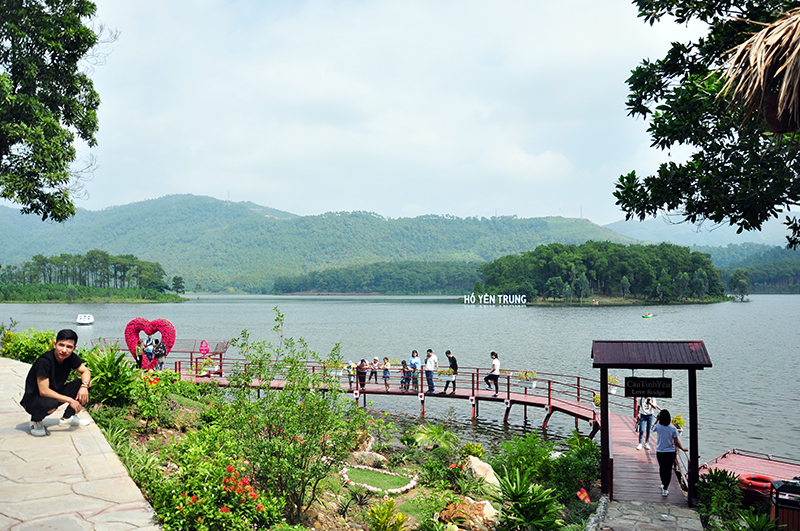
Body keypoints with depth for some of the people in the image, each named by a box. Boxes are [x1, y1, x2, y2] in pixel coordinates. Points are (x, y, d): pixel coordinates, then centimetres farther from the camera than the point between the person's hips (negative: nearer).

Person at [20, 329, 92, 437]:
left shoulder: (71, 357, -9)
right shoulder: (44, 361, -28)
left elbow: (85, 371, 2)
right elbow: (44, 391, -30)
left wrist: (84, 386, -20)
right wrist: (70, 400, -27)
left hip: (56, 394, 7)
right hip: (33, 400, -7)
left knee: (85, 382, -9)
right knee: (50, 404, -40)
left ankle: (68, 417, 3)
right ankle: (36, 421, -4)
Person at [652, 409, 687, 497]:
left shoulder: (658, 426, -10)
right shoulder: (673, 428, -12)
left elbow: (653, 428, 15)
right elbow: (676, 441, -9)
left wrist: (657, 420, 13)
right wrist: (682, 448, 6)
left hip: (660, 452, 1)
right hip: (671, 452, -1)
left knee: (662, 468, 20)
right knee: (668, 470, 7)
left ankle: (663, 484, 38)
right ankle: (665, 489, 6)